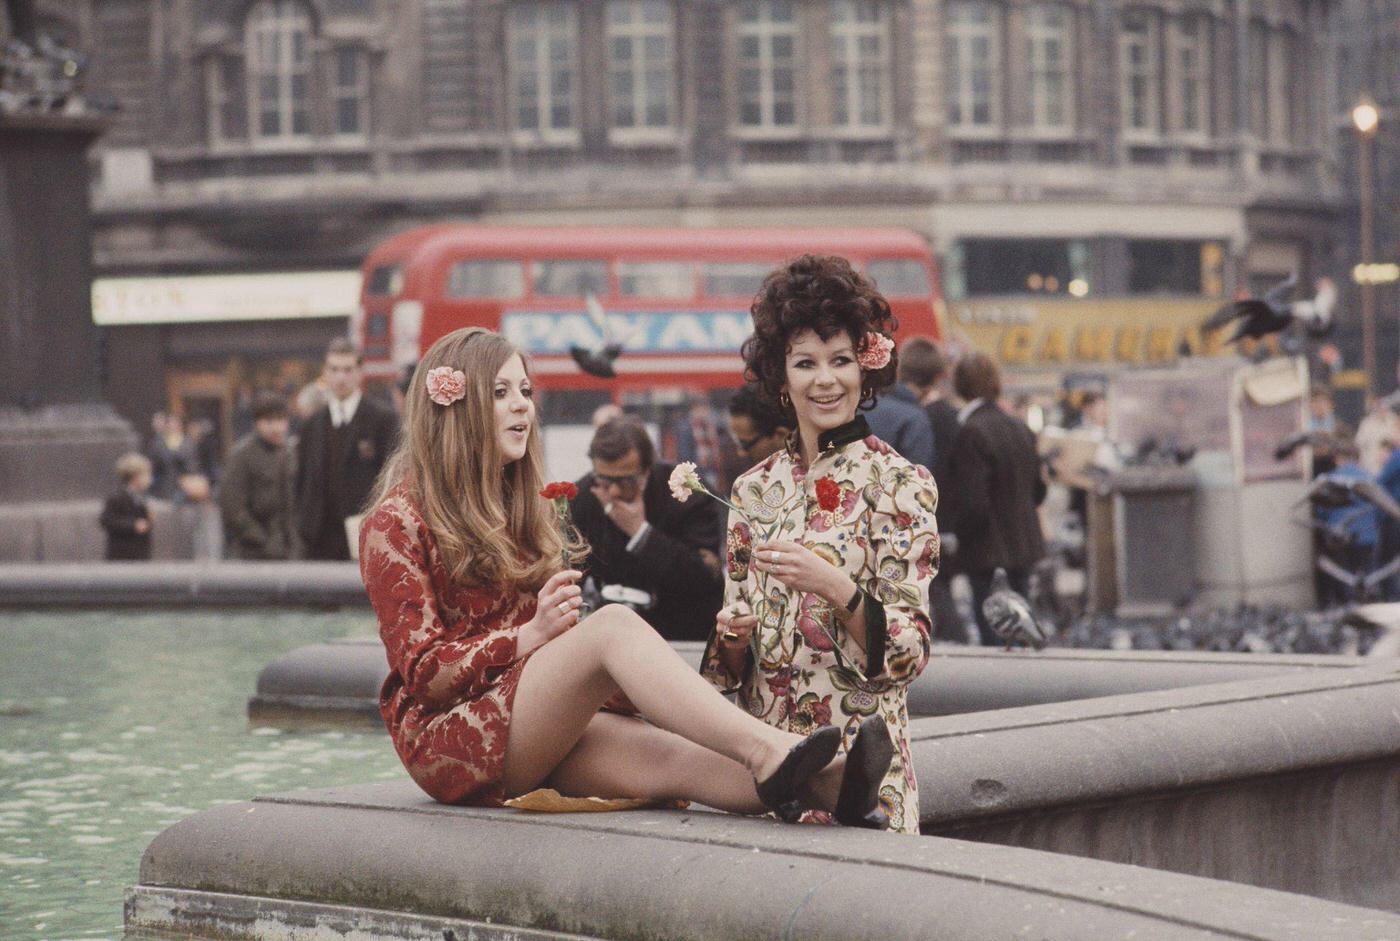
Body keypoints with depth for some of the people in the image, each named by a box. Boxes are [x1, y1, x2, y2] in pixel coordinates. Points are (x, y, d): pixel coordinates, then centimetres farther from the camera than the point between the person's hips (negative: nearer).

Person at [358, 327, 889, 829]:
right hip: (447, 736, -6)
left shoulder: (527, 510, 22)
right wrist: (532, 633, -22)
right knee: (613, 623, -29)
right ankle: (764, 751, -49)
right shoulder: (397, 523, -1)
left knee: (663, 755, -26)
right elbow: (423, 672, -9)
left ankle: (823, 786, -53)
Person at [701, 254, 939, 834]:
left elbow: (908, 653, -9)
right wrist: (731, 636, -7)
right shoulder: (754, 489, 10)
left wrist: (834, 587, -22)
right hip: (764, 752, 4)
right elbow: (733, 668, 14)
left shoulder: (898, 483, -3)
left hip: (855, 754, -4)